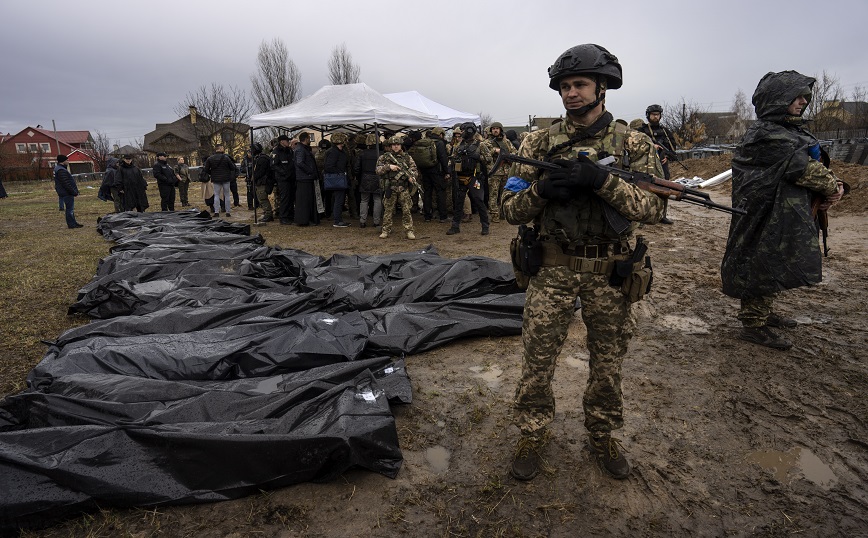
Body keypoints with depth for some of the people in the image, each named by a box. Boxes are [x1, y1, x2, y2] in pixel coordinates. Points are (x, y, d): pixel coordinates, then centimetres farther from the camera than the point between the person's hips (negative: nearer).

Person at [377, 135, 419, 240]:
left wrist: (412, 177, -13)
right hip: (390, 188, 0)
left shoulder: (407, 157, 8)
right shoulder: (384, 157, 5)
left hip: (404, 189, 1)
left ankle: (409, 230, 7)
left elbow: (415, 170, 8)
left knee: (406, 210, 1)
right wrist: (389, 166, -17)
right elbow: (378, 170, -3)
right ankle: (386, 230, 16)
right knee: (388, 210, 6)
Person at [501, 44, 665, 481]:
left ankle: (602, 435, 36)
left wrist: (602, 181, -24)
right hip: (552, 269, 0)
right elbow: (510, 209, 0)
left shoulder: (634, 144, 0)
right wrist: (541, 189, -21)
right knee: (537, 360, 6)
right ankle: (532, 436, 27)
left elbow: (653, 208, -10)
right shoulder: (540, 143, 1)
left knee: (608, 363, 14)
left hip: (609, 273, 0)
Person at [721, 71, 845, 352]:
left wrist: (833, 183, -8)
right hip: (768, 215, -10)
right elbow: (802, 167, -19)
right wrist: (832, 187, -7)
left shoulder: (790, 129, 13)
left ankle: (765, 312, 35)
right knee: (763, 265, -2)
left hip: (786, 215, 10)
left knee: (773, 265, 19)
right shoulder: (766, 134, -17)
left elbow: (816, 161, 10)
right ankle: (753, 325, 9)